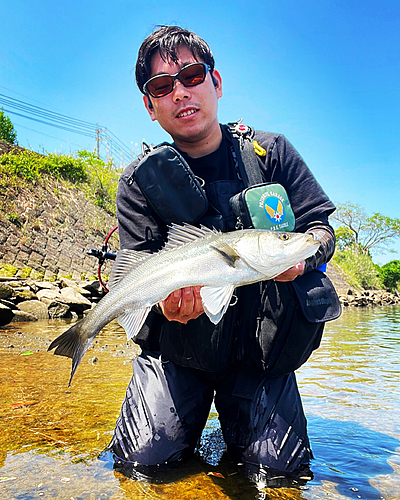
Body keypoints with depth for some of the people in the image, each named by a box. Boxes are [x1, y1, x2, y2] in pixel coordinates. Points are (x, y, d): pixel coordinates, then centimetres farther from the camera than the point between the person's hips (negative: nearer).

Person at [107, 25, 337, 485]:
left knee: (279, 468, -9)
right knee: (142, 460, -10)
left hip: (261, 343, 1)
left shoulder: (271, 153, 1)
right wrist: (168, 298, -30)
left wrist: (300, 255, -23)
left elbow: (321, 227, 1)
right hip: (177, 347, 0)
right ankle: (192, 409, 23)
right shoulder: (139, 181, -2)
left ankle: (237, 416, 25)